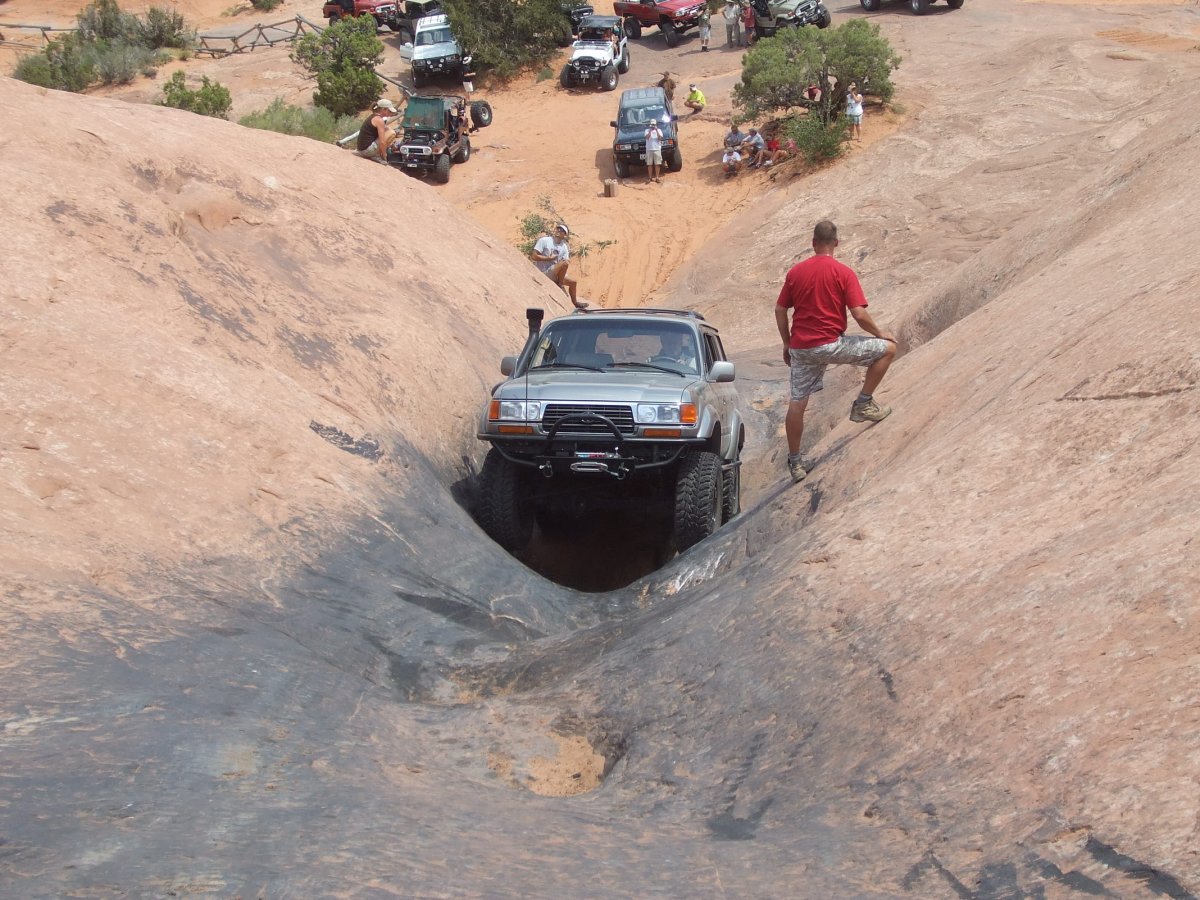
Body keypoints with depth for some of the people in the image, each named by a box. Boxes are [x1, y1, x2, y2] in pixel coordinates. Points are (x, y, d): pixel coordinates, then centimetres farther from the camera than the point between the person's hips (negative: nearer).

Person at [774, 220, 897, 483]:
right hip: (831, 345, -5)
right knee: (887, 348, 10)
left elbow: (780, 310, 10)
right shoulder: (844, 273, -6)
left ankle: (794, 462, 18)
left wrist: (787, 344, 21)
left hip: (800, 348, 5)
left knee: (797, 403, 12)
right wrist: (879, 333, 6)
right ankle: (863, 404, 11)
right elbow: (859, 314, -12)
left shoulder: (795, 271, 6)